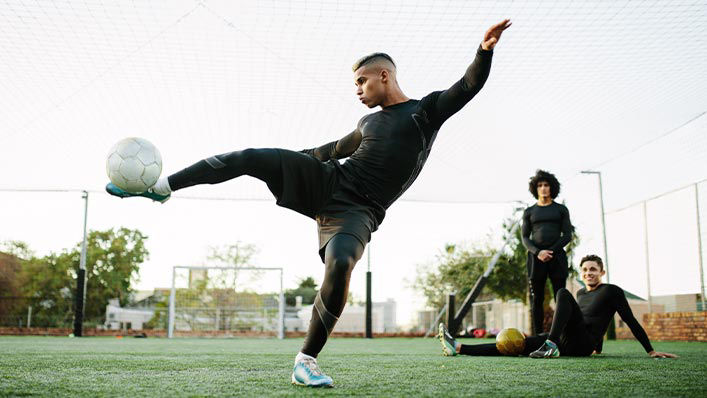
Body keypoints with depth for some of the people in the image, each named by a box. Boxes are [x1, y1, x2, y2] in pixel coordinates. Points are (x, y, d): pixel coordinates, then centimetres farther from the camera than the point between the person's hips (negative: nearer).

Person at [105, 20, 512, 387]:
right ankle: (160, 186, -4)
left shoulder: (427, 111, 7)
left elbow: (469, 86, -6)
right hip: (326, 181, 5)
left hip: (357, 211, -5)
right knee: (250, 157, -13)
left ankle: (307, 360, -16)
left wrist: (485, 50, -24)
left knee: (340, 266, -33)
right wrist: (293, 159, 44)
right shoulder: (369, 123, 21)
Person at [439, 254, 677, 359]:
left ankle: (550, 346, -39)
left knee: (563, 293, -21)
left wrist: (651, 351, 0)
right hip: (566, 343, 6)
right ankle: (458, 348, -21)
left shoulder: (612, 292, 5)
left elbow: (631, 322, 3)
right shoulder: (581, 293, 25)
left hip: (583, 344, -6)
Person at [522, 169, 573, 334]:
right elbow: (525, 238, 7)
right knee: (536, 300, -1)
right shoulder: (529, 212, 14)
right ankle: (538, 337, 0)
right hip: (536, 257, 1)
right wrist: (538, 252, -12)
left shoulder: (561, 209, 11)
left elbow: (567, 235, 3)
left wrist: (551, 251, -11)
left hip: (557, 256, -1)